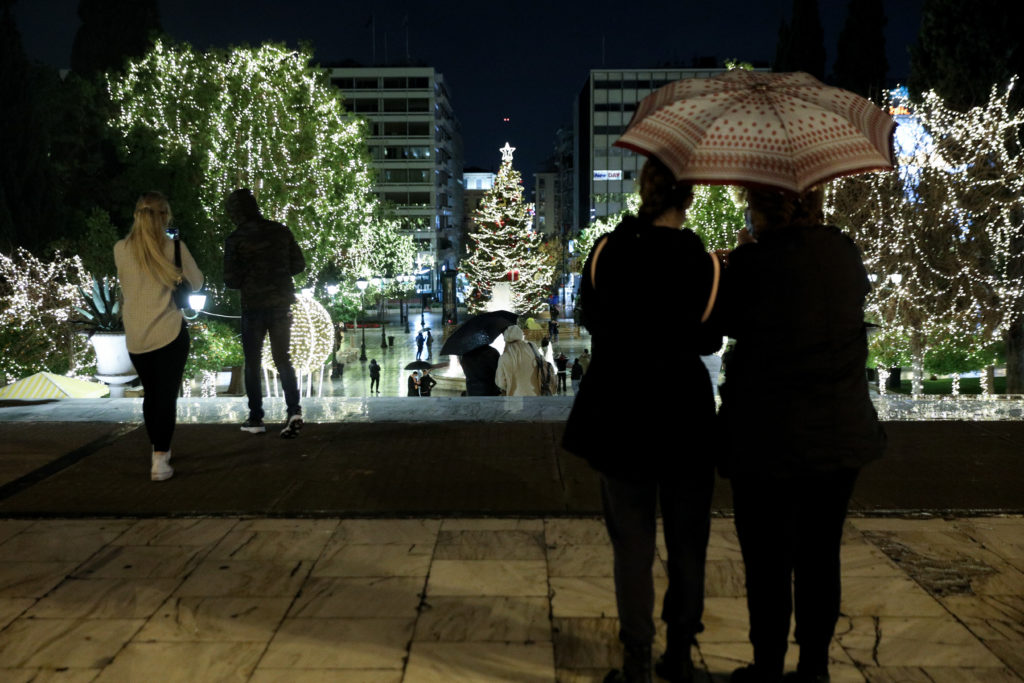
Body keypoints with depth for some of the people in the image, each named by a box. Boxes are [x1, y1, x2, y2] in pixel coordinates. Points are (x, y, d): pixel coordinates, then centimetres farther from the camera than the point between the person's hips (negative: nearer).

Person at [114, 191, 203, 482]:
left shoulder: (121, 249, 2)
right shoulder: (174, 247, -7)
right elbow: (196, 283, 3)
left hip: (135, 337, 4)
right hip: (169, 332, -3)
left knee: (151, 394, 18)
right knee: (167, 396, 1)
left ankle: (157, 450, 30)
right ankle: (160, 460, -4)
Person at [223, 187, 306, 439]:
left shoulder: (235, 239, -10)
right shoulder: (280, 231, 1)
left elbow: (231, 280, -10)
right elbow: (299, 264, 6)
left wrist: (245, 281, 11)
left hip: (254, 305, -3)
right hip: (282, 302, 3)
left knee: (253, 362, 11)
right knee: (283, 358, 10)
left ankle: (256, 418, 11)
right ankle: (294, 411, -7)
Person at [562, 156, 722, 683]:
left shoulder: (606, 251, -9)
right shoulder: (705, 264, -12)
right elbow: (709, 341, -1)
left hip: (619, 413, 0)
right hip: (685, 417, 0)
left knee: (633, 544, 10)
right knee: (687, 542, 15)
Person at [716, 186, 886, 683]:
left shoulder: (752, 262, -14)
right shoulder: (845, 252, -1)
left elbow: (728, 323, 2)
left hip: (769, 434, -4)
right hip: (842, 433, 5)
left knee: (767, 562, 8)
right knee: (820, 557, 15)